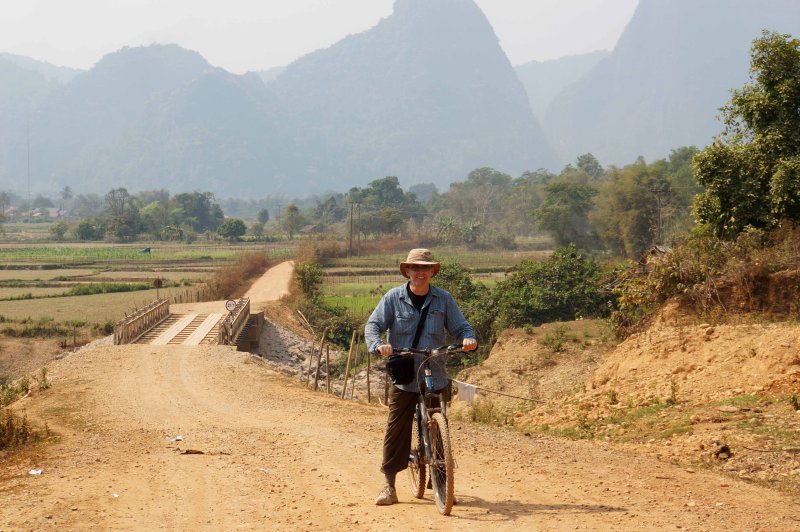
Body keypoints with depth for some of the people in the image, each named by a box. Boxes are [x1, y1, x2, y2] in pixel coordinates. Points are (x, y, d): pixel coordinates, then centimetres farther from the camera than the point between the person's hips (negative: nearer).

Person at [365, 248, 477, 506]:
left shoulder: (443, 299, 4)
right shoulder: (393, 298, 0)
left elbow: (460, 326, 5)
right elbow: (372, 325, -4)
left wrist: (468, 338, -18)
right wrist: (378, 345, -25)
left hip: (436, 378, 1)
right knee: (396, 430, -2)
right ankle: (389, 486, 5)